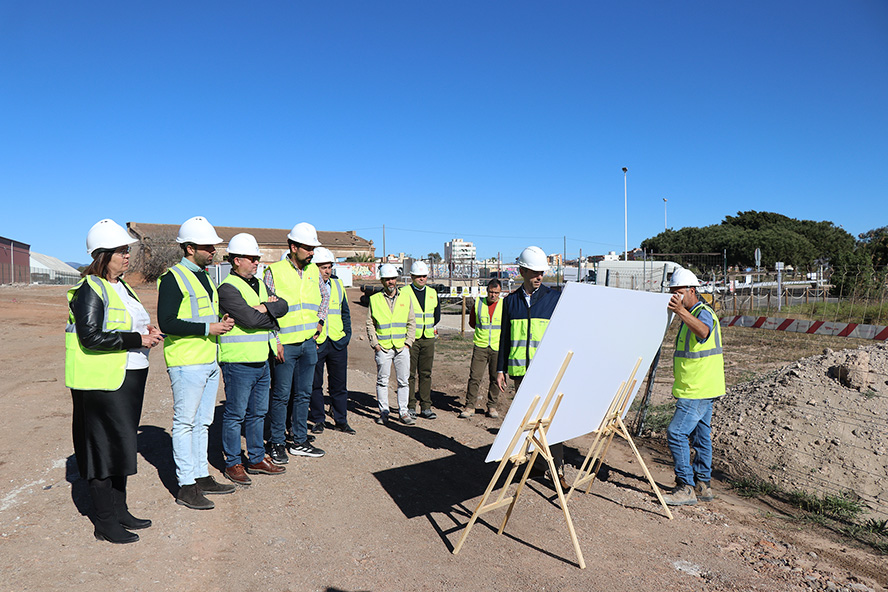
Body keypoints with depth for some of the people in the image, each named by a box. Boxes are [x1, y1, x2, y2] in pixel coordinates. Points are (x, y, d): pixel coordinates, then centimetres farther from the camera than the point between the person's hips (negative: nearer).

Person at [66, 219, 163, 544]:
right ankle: (105, 524, 10)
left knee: (121, 445, 16)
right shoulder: (91, 290, -14)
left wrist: (146, 331, 5)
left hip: (128, 380, 9)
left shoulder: (121, 287, 14)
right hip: (100, 383, -9)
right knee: (103, 449, -1)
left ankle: (119, 510, 29)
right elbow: (91, 338, -23)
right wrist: (136, 339, -21)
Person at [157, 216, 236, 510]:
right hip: (186, 363, -9)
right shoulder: (173, 278, -11)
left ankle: (202, 477, 25)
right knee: (185, 423, -1)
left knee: (203, 422, 15)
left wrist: (223, 322, 6)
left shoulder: (205, 277, 17)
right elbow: (167, 322, -19)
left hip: (210, 362, 9)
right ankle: (186, 487, 6)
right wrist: (208, 328, -19)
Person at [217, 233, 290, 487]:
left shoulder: (259, 284, 16)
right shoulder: (228, 288, -12)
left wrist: (267, 307, -13)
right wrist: (272, 319, -6)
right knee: (235, 414, 2)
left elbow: (283, 306, 6)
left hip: (261, 361, 8)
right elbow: (250, 318, -22)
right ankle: (232, 464, 15)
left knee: (257, 413, 15)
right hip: (238, 362, -8)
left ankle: (257, 459, 27)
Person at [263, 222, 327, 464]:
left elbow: (324, 296, 28)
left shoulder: (314, 271, 9)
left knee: (304, 394, 12)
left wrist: (320, 321, 16)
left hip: (309, 343, 6)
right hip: (285, 344, -5)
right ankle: (276, 444, 15)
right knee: (281, 395, 1)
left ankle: (300, 441, 23)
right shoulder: (274, 271, -8)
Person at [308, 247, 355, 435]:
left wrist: (347, 334, 9)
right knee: (315, 384, 7)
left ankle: (341, 421, 18)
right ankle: (318, 420, 20)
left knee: (339, 384, 8)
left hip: (338, 342, 4)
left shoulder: (338, 284, 11)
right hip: (315, 343, -4)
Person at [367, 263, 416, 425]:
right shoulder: (375, 299, 4)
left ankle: (403, 412, 13)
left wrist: (408, 342, 1)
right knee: (382, 381, 4)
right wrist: (374, 343, -2)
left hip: (402, 347, 1)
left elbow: (411, 322, 10)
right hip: (382, 347, -1)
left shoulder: (405, 297, 8)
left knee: (403, 380, 3)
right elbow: (370, 324, 7)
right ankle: (383, 412, 15)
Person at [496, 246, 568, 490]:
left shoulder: (554, 298, 3)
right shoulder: (510, 301, 9)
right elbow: (505, 337, 13)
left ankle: (557, 469, 0)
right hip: (520, 370, 3)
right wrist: (500, 369, 10)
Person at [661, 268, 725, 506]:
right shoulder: (690, 315, 17)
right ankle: (702, 486, 22)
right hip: (698, 389, 10)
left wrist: (681, 311, -55)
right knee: (700, 435, 14)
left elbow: (703, 331, -41)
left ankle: (686, 488, -7)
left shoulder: (703, 313, -15)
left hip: (698, 391, -10)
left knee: (676, 433, -12)